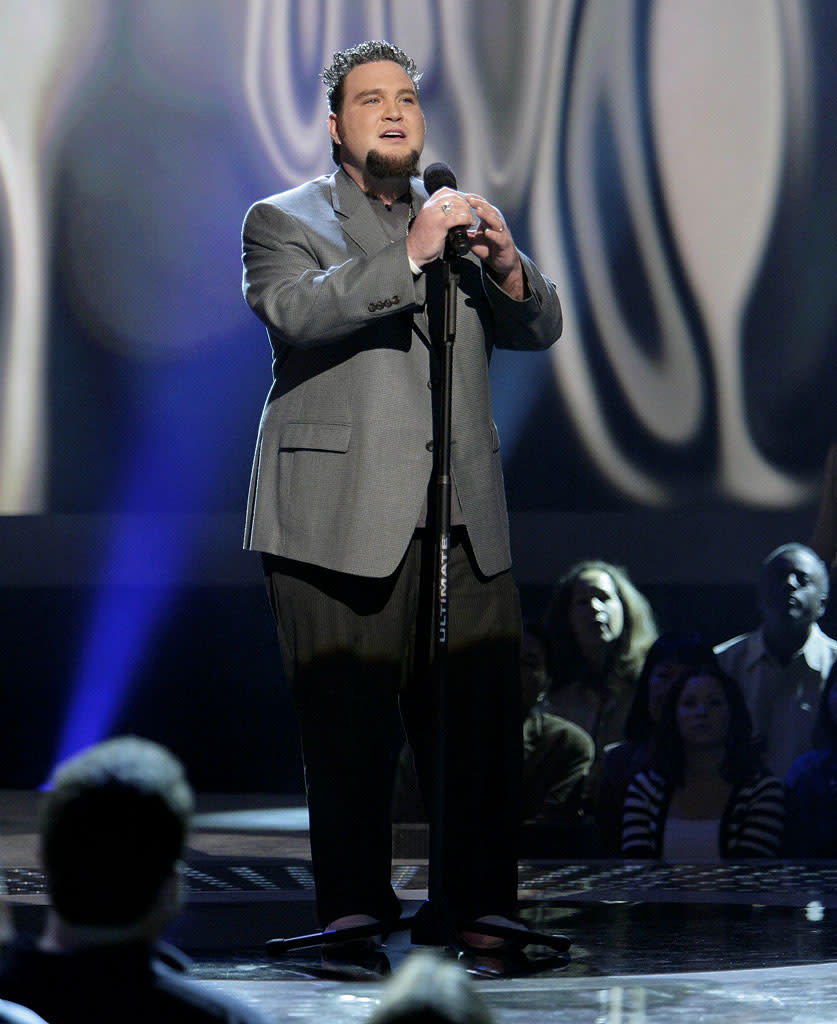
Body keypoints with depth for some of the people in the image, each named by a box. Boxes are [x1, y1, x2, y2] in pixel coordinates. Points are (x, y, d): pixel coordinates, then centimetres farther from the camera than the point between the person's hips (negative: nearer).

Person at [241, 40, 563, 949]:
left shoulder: (455, 218, 19)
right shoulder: (282, 222, 6)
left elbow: (538, 328, 11)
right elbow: (296, 311, -15)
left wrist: (505, 263, -10)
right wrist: (408, 256, -25)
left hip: (464, 527, 4)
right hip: (339, 523, -4)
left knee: (482, 721, -3)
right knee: (347, 731, -4)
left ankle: (484, 906, 2)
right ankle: (356, 914, 1)